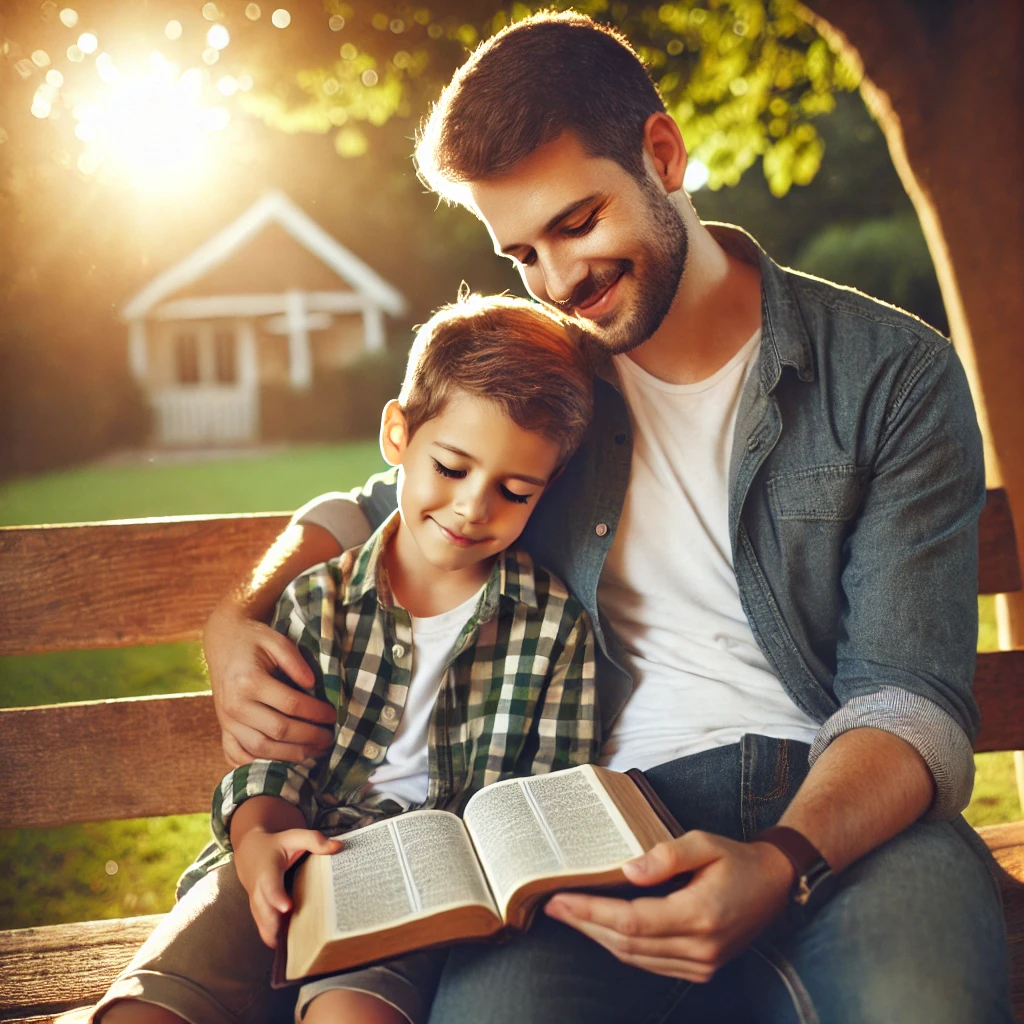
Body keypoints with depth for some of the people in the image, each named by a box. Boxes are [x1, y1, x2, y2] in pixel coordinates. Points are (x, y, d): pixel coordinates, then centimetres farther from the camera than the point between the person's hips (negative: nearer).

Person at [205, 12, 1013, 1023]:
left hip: (846, 804, -1)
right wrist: (236, 619, 5)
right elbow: (374, 511, 27)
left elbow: (908, 696, -5)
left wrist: (782, 863, -26)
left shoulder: (895, 373, 0)